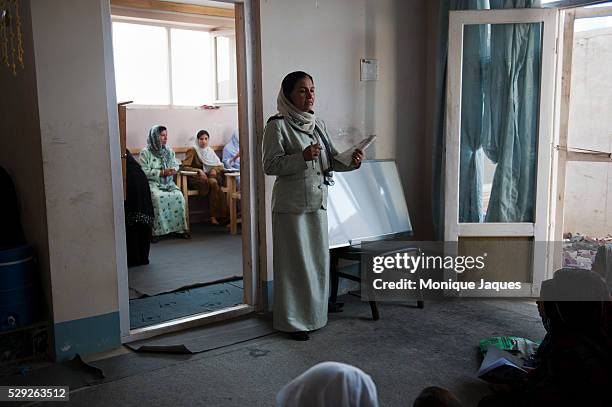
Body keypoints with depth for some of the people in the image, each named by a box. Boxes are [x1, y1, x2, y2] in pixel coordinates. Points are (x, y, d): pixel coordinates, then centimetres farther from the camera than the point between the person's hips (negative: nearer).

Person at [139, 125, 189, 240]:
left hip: (168, 183, 4)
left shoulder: (169, 151, 15)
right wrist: (161, 172, -15)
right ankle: (156, 231, -28)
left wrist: (174, 169, -7)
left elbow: (176, 165, 18)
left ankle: (179, 228, -18)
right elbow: (144, 171, -8)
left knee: (179, 196, -26)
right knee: (157, 197, -36)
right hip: (152, 183, -4)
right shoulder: (146, 152, -2)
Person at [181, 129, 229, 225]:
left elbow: (220, 165, 16)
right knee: (214, 184, -33)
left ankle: (214, 216, -32)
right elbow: (184, 167, -10)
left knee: (213, 182, -32)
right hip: (195, 179, -4)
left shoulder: (210, 150, 15)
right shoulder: (192, 151, -3)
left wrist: (215, 169, -6)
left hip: (209, 177, 5)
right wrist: (199, 170, -21)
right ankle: (222, 215, -30)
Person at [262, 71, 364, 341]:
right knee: (294, 263, 1)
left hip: (317, 202, 7)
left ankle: (314, 315, 29)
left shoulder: (317, 124, 11)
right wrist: (302, 157, -25)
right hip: (291, 205, -7)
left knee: (318, 260, 13)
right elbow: (269, 165, -14)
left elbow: (329, 161, 14)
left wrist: (351, 161, -5)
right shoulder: (277, 125, -9)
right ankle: (292, 321, 15)